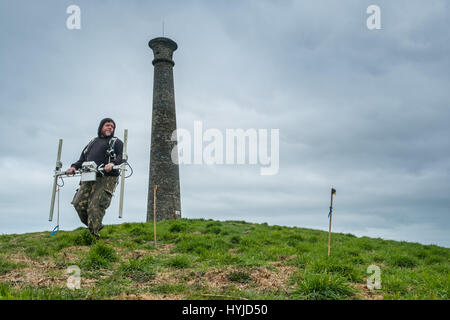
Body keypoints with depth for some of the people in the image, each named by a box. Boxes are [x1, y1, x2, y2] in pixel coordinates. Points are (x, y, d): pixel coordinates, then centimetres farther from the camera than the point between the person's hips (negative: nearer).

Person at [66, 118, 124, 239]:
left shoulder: (116, 142, 15)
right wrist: (74, 167, 7)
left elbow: (123, 156, -3)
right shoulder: (92, 142, 31)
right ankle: (97, 226, 8)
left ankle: (93, 233, -12)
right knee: (79, 203, -7)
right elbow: (82, 159, 28)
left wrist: (113, 163, -24)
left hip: (106, 179, -5)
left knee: (96, 205, -17)